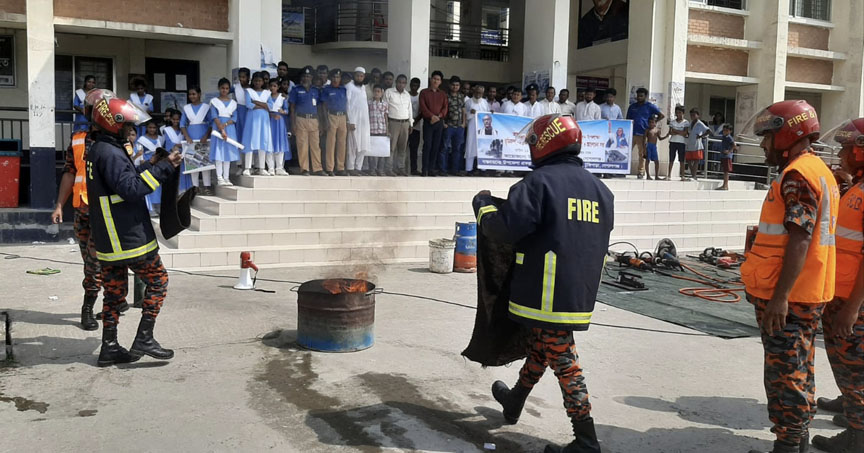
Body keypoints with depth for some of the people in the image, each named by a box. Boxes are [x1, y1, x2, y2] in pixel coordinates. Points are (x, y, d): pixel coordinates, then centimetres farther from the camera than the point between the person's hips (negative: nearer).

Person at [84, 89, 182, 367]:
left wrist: (150, 165, 12)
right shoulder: (109, 153, -17)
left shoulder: (97, 150, 14)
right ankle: (144, 340, 2)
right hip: (128, 238, -10)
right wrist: (163, 168, -22)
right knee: (157, 281, 2)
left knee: (115, 293, 13)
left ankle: (109, 349, 17)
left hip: (107, 239, 10)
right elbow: (132, 189, -24)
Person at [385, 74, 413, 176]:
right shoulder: (389, 92, 0)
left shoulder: (407, 95, 16)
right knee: (391, 146, -9)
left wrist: (410, 124, 15)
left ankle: (401, 168, 11)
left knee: (403, 147, 6)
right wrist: (386, 124, -7)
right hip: (393, 122, -5)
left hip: (405, 123, 5)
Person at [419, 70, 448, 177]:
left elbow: (445, 108, 7)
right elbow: (423, 107, -6)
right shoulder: (424, 92, 5)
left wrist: (439, 116, -12)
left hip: (439, 123, 3)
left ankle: (431, 168, 6)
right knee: (427, 145, -9)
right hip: (428, 122, -3)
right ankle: (425, 169, -8)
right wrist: (432, 116, -18)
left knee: (436, 146, 1)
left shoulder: (443, 94, 16)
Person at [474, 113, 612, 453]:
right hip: (581, 294, 8)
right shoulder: (600, 190, 9)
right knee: (540, 346, 24)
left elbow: (503, 227, -21)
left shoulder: (540, 182, -15)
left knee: (564, 362, 0)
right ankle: (514, 402, 44)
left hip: (548, 294, -8)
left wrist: (482, 204, -2)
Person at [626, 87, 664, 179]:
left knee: (642, 153, 1)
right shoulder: (632, 106, 17)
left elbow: (661, 115, 9)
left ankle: (641, 171, 7)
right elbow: (628, 119, 21)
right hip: (631, 133, 3)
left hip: (642, 134, -3)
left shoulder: (650, 106, 7)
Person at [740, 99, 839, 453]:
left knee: (785, 374, -3)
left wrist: (780, 296, -24)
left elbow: (800, 240, -24)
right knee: (798, 372, 18)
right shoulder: (817, 169, 16)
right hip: (807, 294, 10)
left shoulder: (797, 174, -16)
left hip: (788, 297, -10)